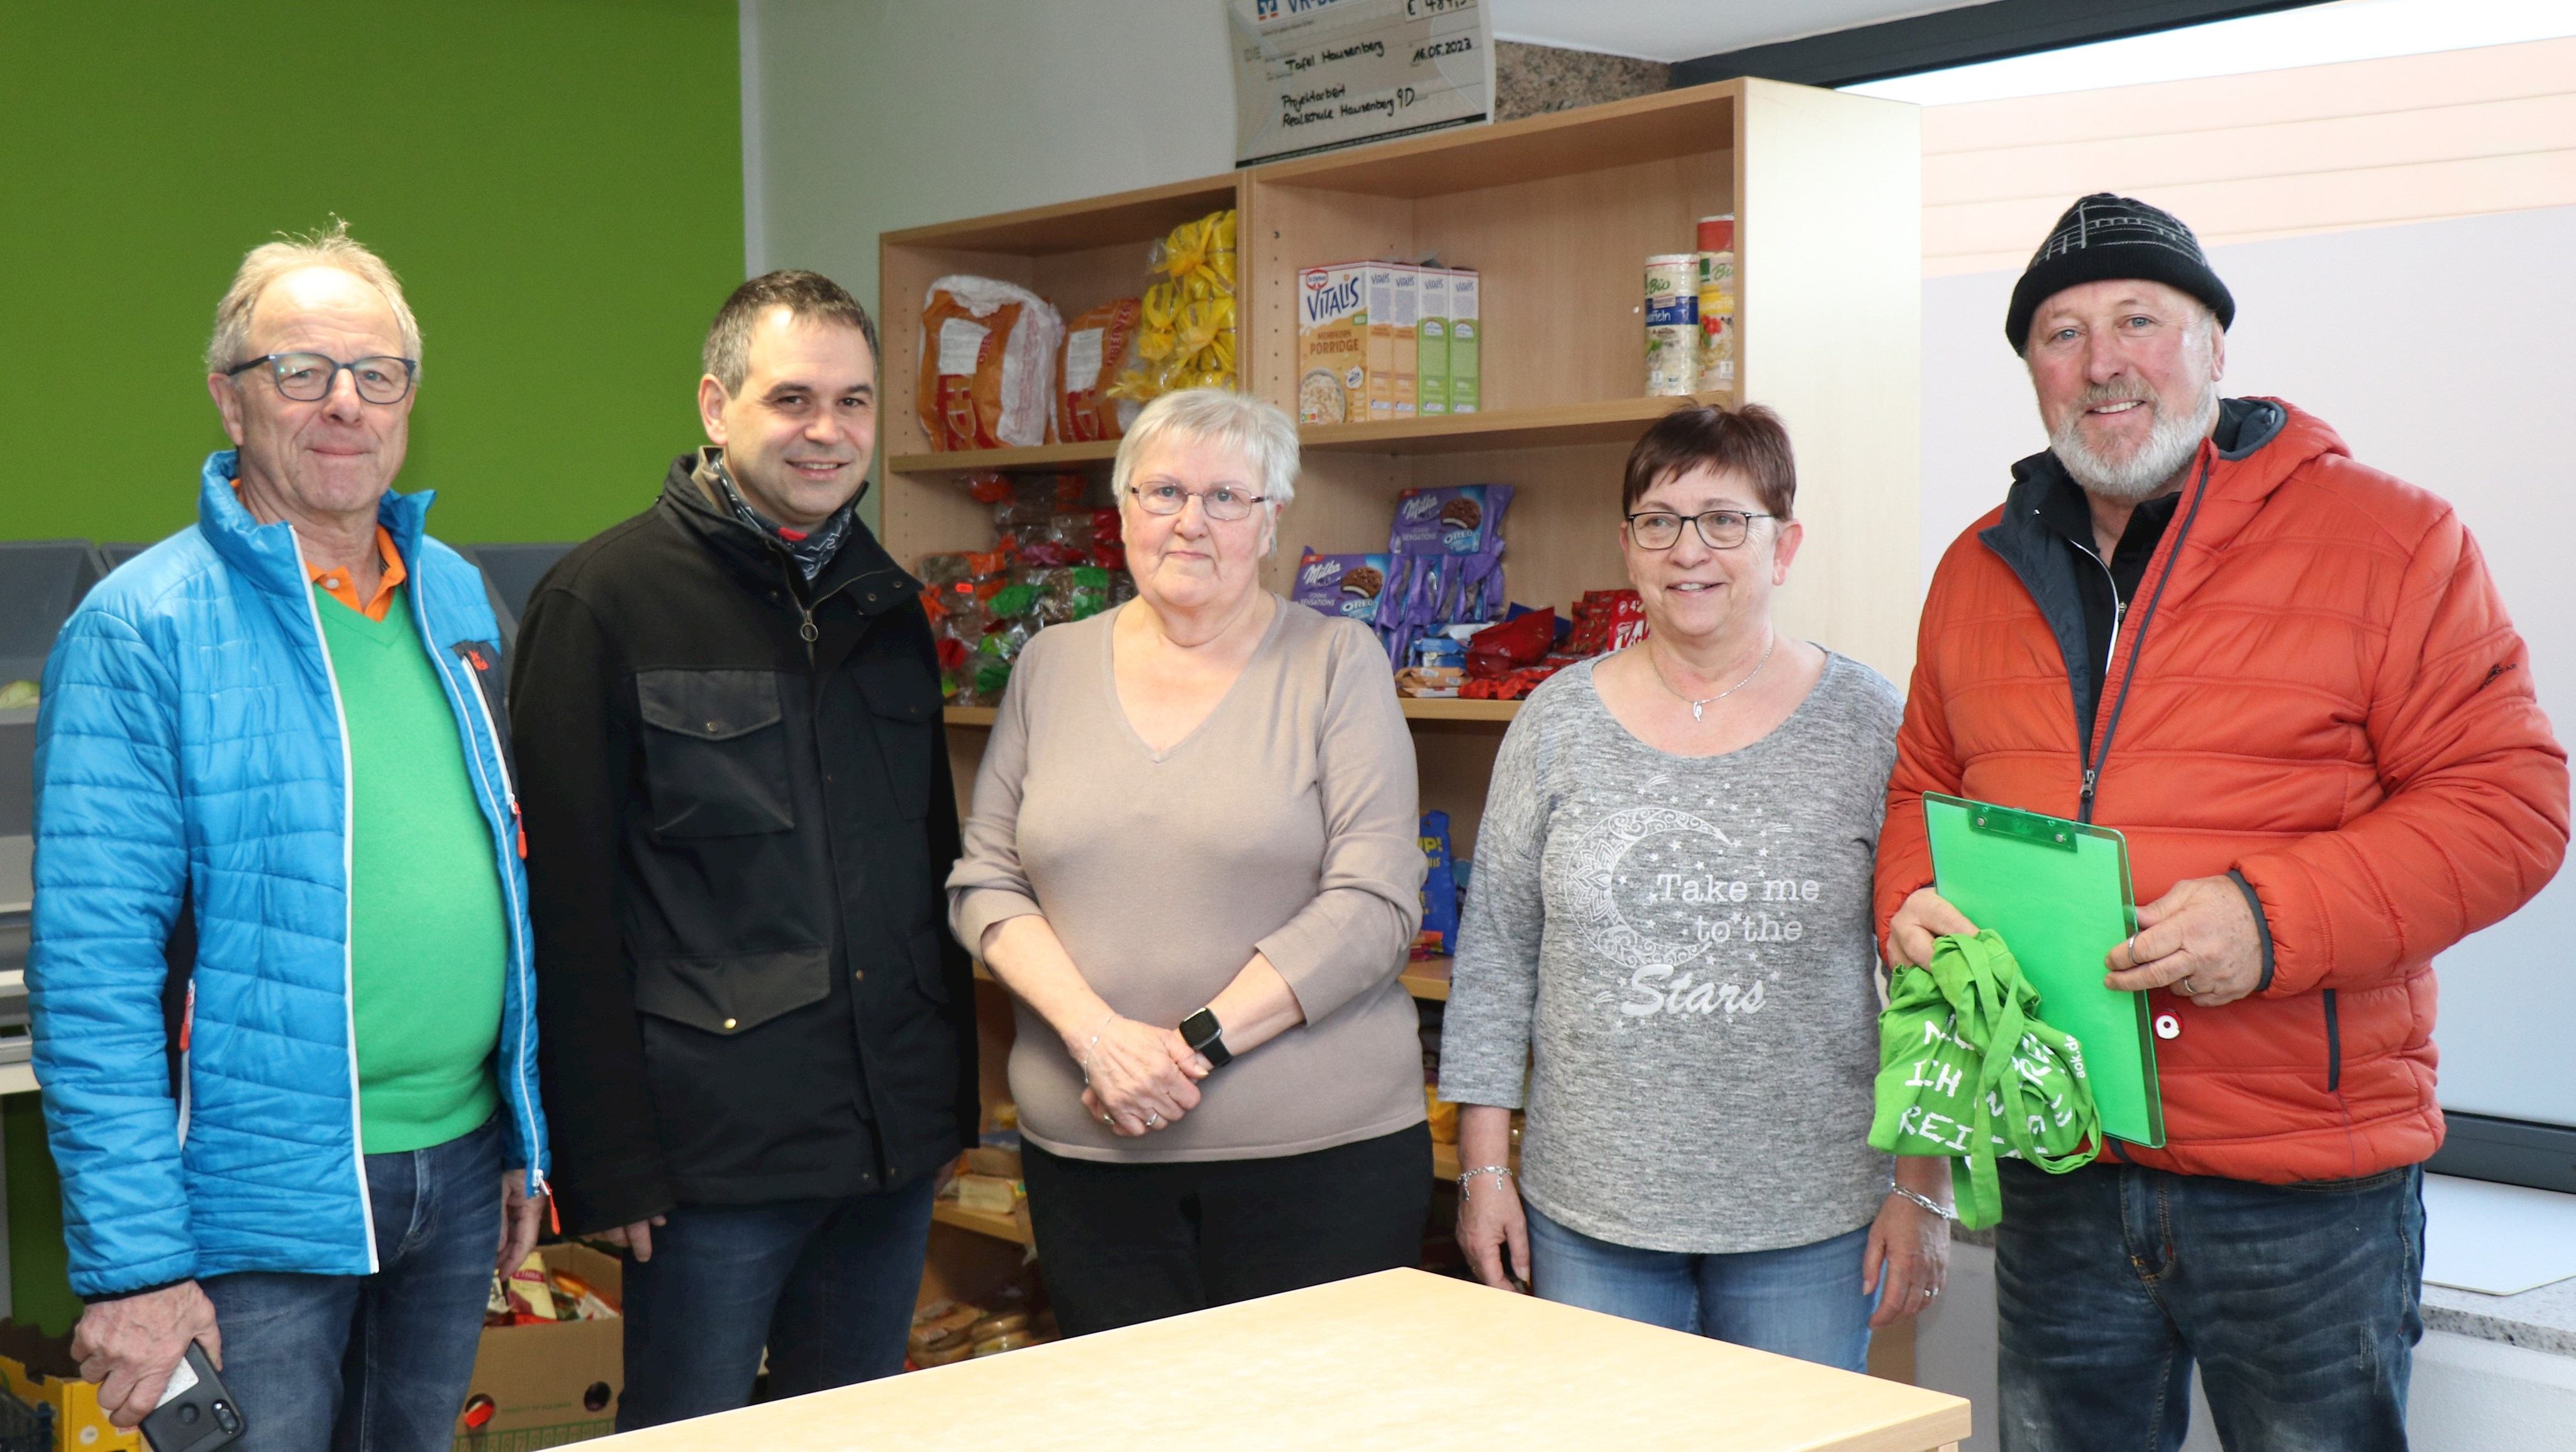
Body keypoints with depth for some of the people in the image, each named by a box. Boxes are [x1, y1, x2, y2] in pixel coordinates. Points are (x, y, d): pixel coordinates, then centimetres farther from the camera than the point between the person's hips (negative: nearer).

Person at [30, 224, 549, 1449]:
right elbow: (93, 972, -14)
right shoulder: (143, 628, -11)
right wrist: (133, 1264, -17)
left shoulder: (453, 593, 8)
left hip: (459, 1170, 6)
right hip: (259, 1207, -6)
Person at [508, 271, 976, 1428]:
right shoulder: (605, 600, -7)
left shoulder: (887, 605, 12)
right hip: (713, 1153, -6)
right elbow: (565, 902, -11)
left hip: (892, 1148, 6)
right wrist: (609, 1158, -14)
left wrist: (952, 1102, 15)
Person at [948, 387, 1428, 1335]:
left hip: (1322, 1150, -2)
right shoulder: (1051, 665, 9)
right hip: (1088, 1147, 3)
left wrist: (1196, 1041, -14)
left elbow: (1373, 903, -8)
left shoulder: (1339, 663, -1)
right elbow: (983, 883, 6)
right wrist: (1097, 1032, -10)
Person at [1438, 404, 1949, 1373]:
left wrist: (1923, 1188, -3)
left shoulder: (1870, 727, -1)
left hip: (1809, 1220, -1)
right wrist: (1485, 1165, 3)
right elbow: (1494, 957, 6)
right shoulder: (1559, 722, 3)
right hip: (1588, 1218, 2)